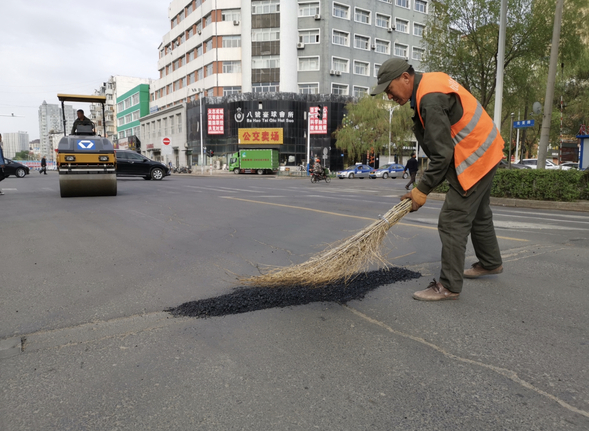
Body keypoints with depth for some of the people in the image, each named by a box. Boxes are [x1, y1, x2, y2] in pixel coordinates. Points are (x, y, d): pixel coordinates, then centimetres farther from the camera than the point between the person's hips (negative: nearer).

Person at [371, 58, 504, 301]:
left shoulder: (430, 99, -26)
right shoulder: (430, 81, 6)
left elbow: (442, 155, -27)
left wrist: (422, 190, -18)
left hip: (475, 157, -11)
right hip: (485, 151, 11)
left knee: (452, 221, -8)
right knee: (478, 213, 23)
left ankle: (449, 286, -1)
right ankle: (490, 263, 42)